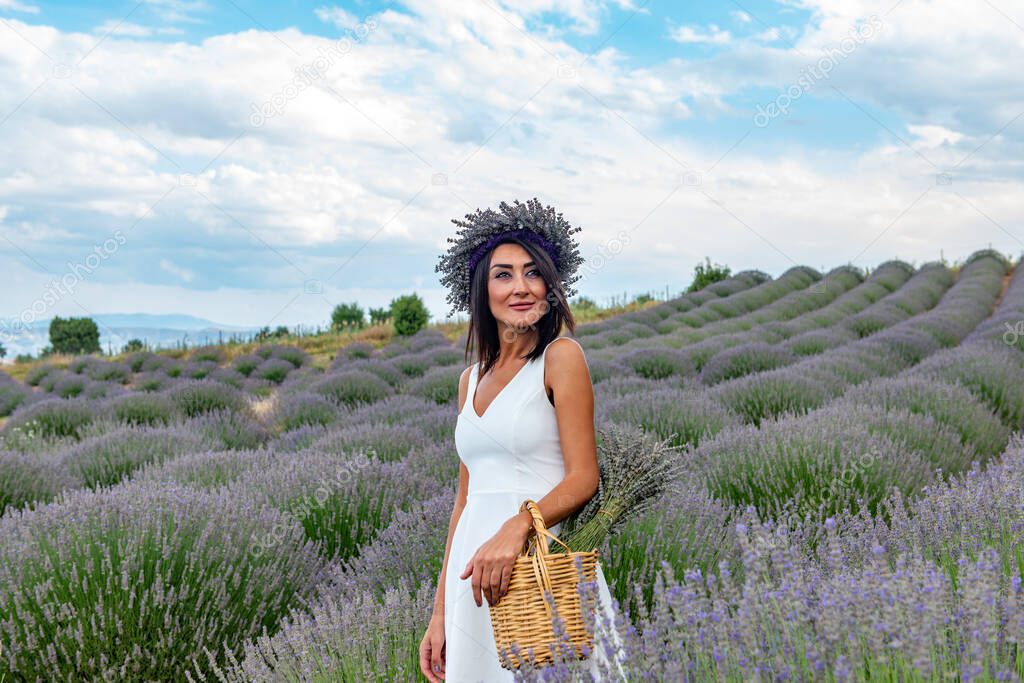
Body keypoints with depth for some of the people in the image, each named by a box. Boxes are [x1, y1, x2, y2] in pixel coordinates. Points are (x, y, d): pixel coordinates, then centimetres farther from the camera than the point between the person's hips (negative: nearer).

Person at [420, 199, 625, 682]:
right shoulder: (472, 379, 14)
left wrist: (517, 526, -27)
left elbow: (583, 479, -9)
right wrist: (439, 613, 12)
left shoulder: (561, 356, -3)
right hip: (474, 572, 6)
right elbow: (466, 499, 15)